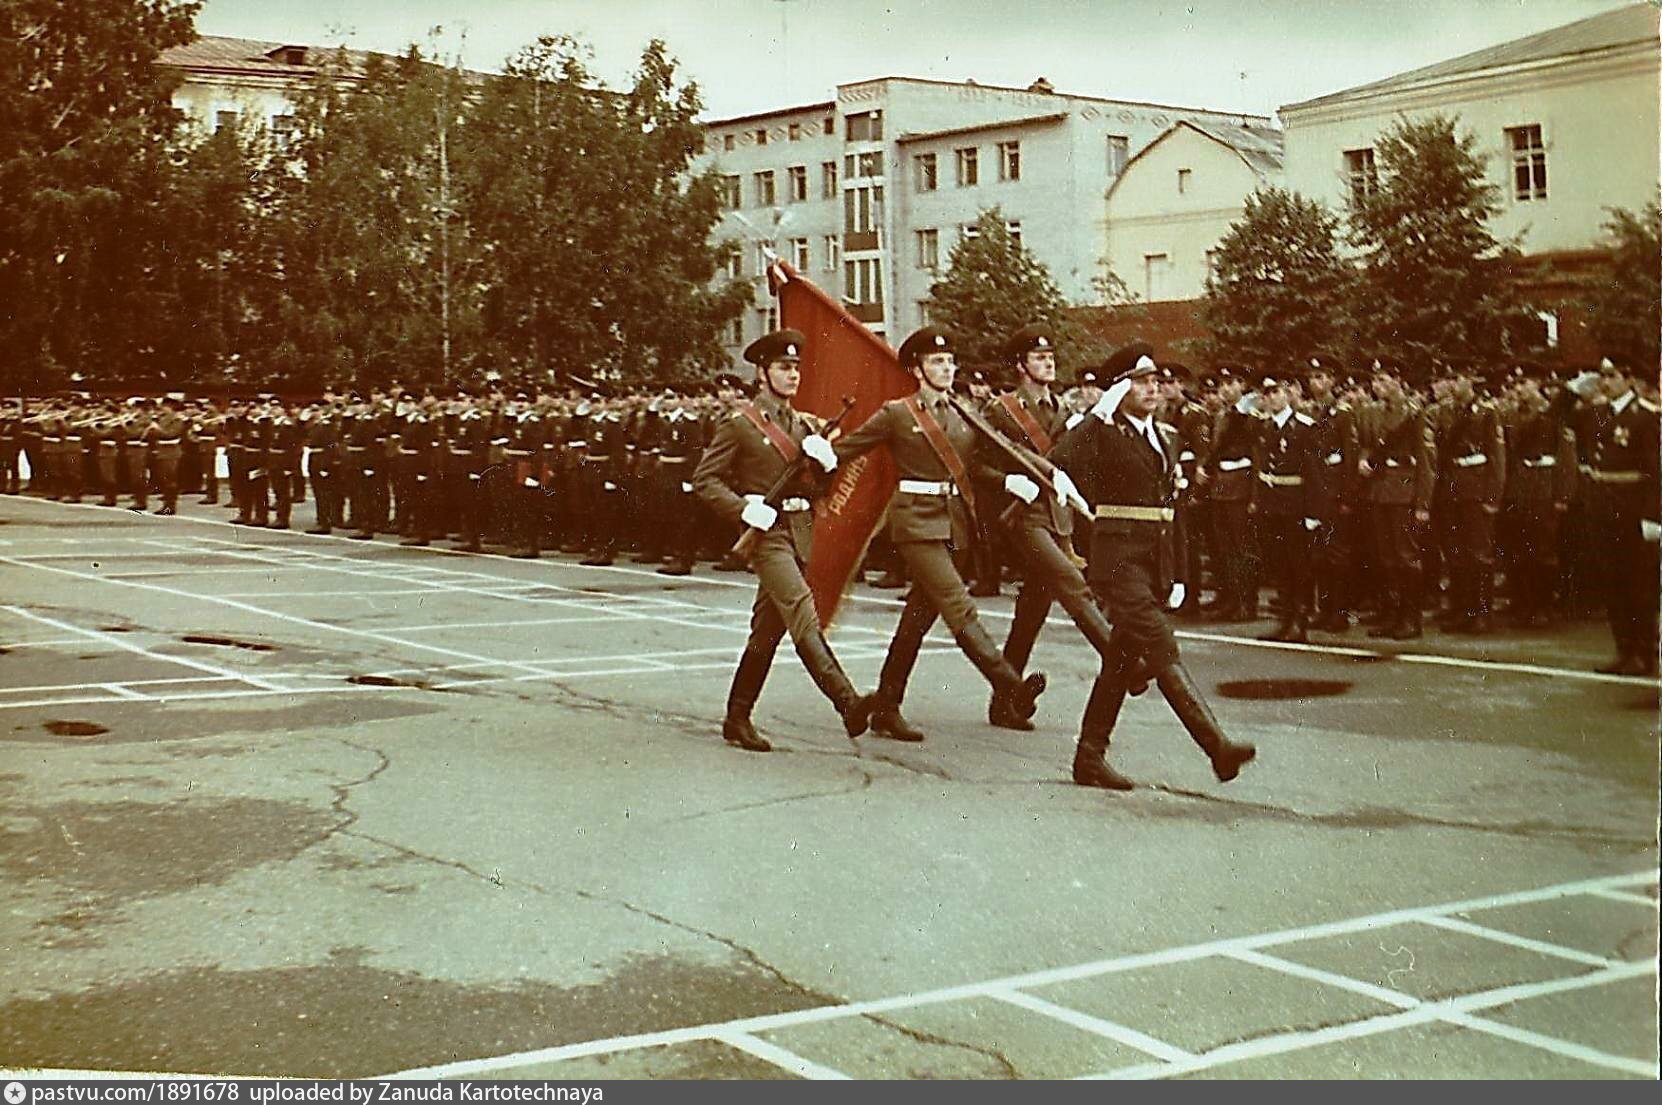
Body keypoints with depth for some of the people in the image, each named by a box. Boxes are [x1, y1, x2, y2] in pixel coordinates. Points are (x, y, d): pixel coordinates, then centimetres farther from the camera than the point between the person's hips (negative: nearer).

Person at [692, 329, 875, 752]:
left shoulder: (806, 426, 16)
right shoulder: (740, 424, -3)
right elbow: (705, 479, -4)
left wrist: (826, 461, -6)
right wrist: (744, 508, -17)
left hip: (801, 533, 7)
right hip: (767, 532, -7)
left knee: (767, 629, 9)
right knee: (803, 614, -21)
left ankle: (737, 718, 17)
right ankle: (847, 701, -33)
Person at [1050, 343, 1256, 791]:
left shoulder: (1163, 439, 17)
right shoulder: (1101, 432, -5)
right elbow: (1059, 460, -25)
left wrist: (1177, 575, 18)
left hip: (1157, 559, 8)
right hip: (1119, 556, -8)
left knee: (1123, 660, 10)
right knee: (1163, 652, -14)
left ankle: (1089, 759, 17)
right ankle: (1217, 747, -20)